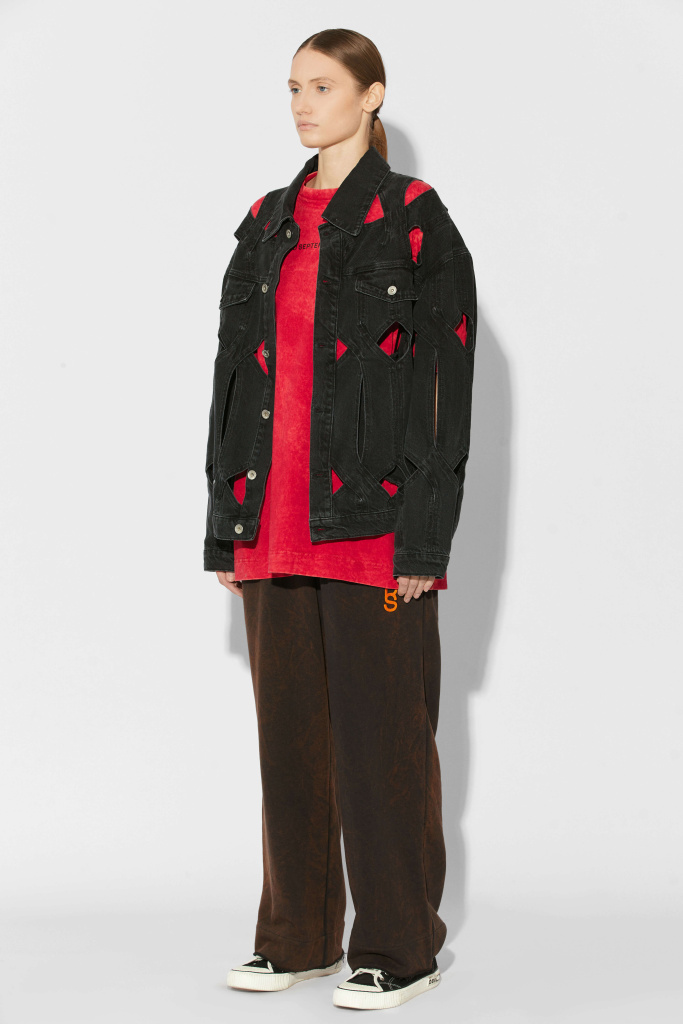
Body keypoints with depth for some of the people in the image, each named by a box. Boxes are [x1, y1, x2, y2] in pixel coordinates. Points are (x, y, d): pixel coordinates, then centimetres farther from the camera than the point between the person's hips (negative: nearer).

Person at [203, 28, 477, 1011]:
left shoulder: (413, 219, -3)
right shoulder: (266, 225, 14)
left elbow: (445, 377, -8)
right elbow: (237, 372, 15)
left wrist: (424, 533, -14)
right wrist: (226, 520, 11)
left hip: (372, 517, -6)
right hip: (275, 522, 6)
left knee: (381, 730, -1)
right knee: (289, 727, 10)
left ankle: (398, 947, 11)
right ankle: (299, 937, 22)